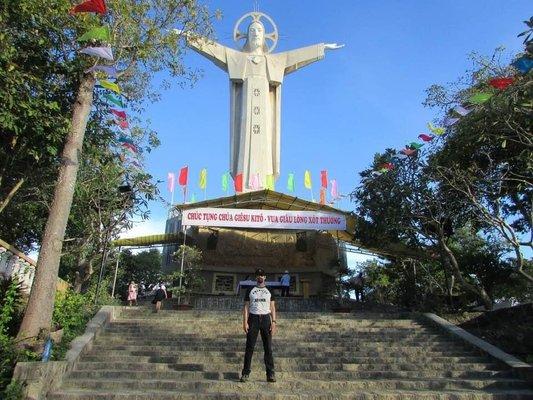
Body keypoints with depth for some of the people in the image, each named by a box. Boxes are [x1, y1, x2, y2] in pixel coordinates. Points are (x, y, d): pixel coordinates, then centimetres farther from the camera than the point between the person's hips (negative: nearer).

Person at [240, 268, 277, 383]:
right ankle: (246, 373, 4)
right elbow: (246, 307, 5)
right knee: (249, 347, -2)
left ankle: (270, 374, 3)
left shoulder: (269, 291, 13)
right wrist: (245, 322, -6)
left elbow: (272, 307, 9)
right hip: (253, 318, -1)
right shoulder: (250, 290, 10)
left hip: (266, 318, 1)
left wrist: (273, 322, -3)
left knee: (268, 347, 0)